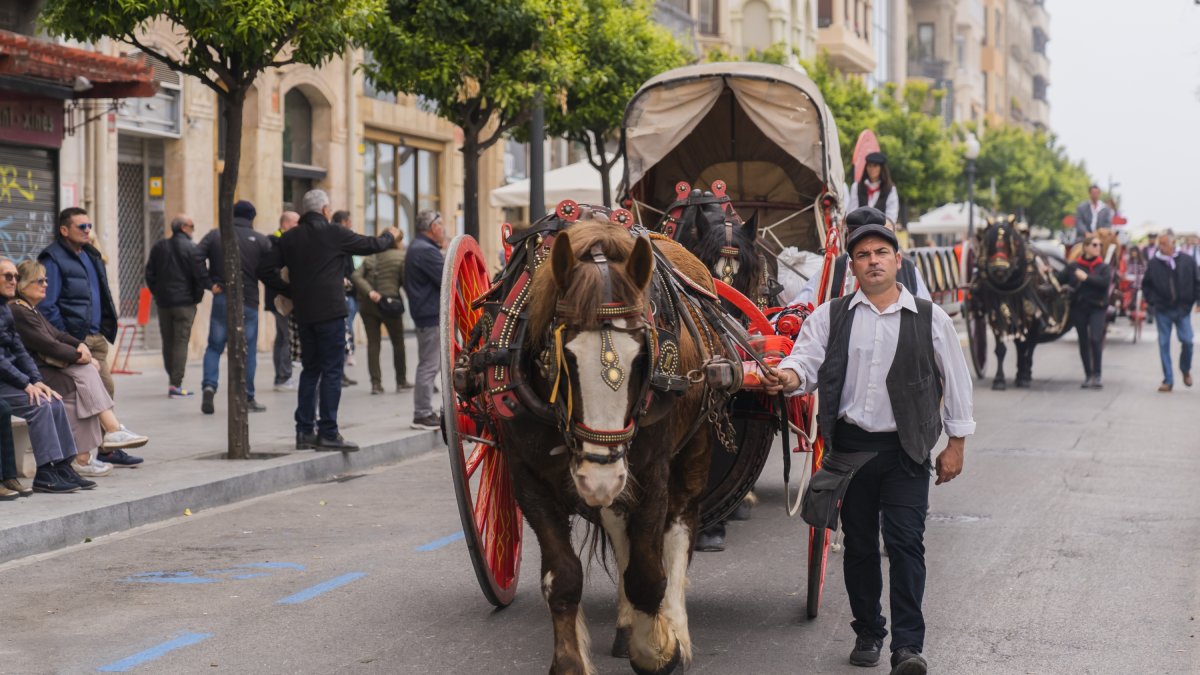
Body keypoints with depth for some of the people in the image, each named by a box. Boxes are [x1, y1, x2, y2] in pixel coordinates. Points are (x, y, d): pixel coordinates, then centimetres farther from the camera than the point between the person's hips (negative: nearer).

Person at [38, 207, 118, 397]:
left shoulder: (91, 255, 17)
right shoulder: (53, 259, -9)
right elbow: (46, 306, -15)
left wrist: (106, 329, 14)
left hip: (96, 338, 8)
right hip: (74, 340, -8)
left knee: (106, 388, 6)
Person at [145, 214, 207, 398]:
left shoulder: (159, 248, 7)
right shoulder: (191, 248, -9)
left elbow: (150, 274, 7)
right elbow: (200, 275, -13)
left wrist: (157, 294, 14)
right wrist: (197, 296, 0)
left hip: (163, 302, 5)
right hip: (185, 303, -5)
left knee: (167, 342, 13)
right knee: (181, 342, -3)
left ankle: (173, 381, 19)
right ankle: (176, 385, -7)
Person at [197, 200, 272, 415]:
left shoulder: (215, 235, 4)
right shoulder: (260, 240, 1)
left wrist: (209, 284, -5)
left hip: (221, 299, 1)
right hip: (248, 302, -1)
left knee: (215, 346, 11)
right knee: (247, 350, 6)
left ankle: (209, 385, -10)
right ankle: (247, 398, 8)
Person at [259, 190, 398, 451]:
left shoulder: (289, 238, 7)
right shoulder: (334, 234, -6)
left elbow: (266, 270, 4)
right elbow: (370, 245, 5)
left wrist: (291, 292, 12)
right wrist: (390, 236, 25)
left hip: (303, 313, 6)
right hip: (330, 312, -6)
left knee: (310, 370, 14)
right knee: (331, 371, -3)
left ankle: (305, 430, 13)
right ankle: (327, 432, -5)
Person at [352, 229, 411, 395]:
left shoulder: (371, 257, 12)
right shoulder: (402, 257, -3)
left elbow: (356, 276, -2)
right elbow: (406, 282, -11)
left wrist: (369, 292, -13)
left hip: (367, 304, 4)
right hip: (389, 303, -4)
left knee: (373, 343, 5)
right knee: (398, 342, 12)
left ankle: (375, 382, -2)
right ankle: (401, 381, 18)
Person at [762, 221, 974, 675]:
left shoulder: (930, 319, 2)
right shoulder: (831, 316, 4)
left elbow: (955, 381, 7)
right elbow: (807, 359, -6)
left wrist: (956, 443, 5)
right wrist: (789, 377, -30)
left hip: (905, 449, -2)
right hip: (850, 445, 2)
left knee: (905, 542, -8)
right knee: (859, 544, 10)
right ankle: (868, 632, 25)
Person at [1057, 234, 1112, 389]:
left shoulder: (1103, 267, 2)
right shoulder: (1073, 267, 4)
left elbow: (1105, 281, -15)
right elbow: (1060, 280, 2)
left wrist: (1086, 278, -18)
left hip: (1097, 307, -2)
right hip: (1079, 308, 2)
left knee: (1095, 339, -16)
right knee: (1083, 342, 8)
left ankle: (1097, 375, -10)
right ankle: (1088, 376, 18)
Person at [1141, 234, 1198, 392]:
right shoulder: (1154, 263, -2)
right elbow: (1146, 285, 9)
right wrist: (1152, 300, -2)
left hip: (1182, 308, -1)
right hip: (1163, 310, 1)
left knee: (1187, 341, -4)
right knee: (1164, 344, 0)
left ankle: (1185, 370, 26)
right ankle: (1168, 380, 6)